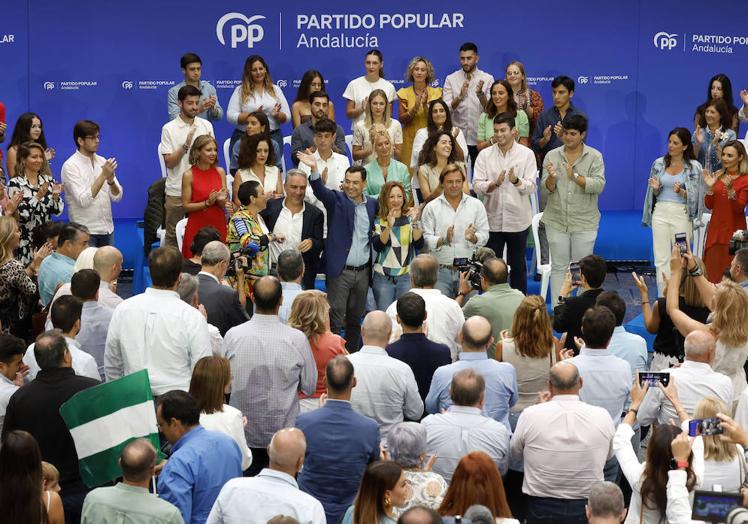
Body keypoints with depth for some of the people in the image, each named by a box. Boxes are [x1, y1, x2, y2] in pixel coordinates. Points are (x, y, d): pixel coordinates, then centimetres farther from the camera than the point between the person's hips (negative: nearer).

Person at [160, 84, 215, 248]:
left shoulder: (206, 125, 7)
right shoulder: (169, 129, -3)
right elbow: (169, 162, -8)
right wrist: (186, 145, -20)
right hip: (176, 192, -2)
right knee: (173, 236, 4)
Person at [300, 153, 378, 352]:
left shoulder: (372, 205, 9)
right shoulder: (337, 199, -3)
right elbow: (320, 190, -21)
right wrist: (314, 169, -38)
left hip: (363, 271, 4)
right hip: (340, 270, -4)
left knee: (355, 320, 14)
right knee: (335, 319, -5)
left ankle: (353, 356, 23)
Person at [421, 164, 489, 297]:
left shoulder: (476, 205, 8)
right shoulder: (431, 207, 3)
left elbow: (484, 236, 5)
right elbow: (426, 239, -3)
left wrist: (473, 237, -16)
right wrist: (443, 240, -20)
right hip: (441, 270, -1)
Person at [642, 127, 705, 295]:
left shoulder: (693, 167, -1)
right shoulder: (659, 163, 9)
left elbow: (695, 196, -1)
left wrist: (681, 192, -19)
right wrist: (655, 188, -6)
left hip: (681, 214, -3)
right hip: (660, 213, 3)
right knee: (661, 259, 1)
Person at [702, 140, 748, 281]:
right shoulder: (718, 176, 9)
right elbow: (709, 205, 6)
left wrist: (730, 190, -27)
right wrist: (710, 187, -10)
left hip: (733, 231, -5)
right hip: (715, 229, 5)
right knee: (711, 271, 4)